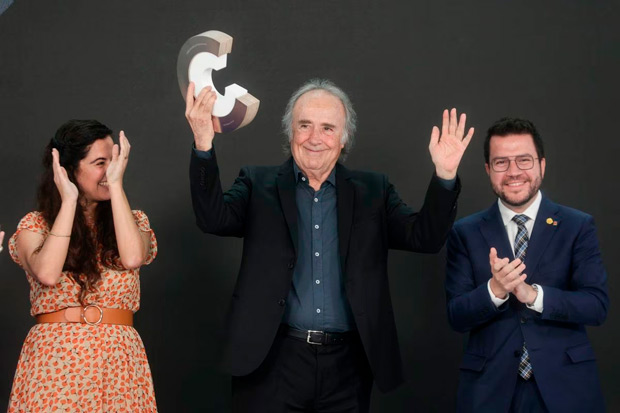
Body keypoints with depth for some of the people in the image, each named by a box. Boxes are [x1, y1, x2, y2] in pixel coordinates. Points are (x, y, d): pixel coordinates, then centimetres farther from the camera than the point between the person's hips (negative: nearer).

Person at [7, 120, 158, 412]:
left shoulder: (132, 220, 9)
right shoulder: (35, 225, 3)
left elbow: (132, 257, -13)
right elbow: (47, 273, -16)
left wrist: (116, 185, -8)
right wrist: (68, 201, -9)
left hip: (118, 361, 2)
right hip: (53, 358, -2)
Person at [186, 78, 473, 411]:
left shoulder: (372, 191, 8)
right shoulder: (259, 185, 5)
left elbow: (425, 237, -1)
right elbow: (213, 217, -12)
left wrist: (444, 175, -17)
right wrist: (203, 144, -26)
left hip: (347, 368, 2)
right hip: (272, 363, -1)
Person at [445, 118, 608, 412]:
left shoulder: (578, 227, -1)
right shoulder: (465, 233, 1)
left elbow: (597, 306, -8)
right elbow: (456, 316, -3)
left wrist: (534, 295, -22)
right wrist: (494, 290, -22)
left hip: (564, 385, 0)